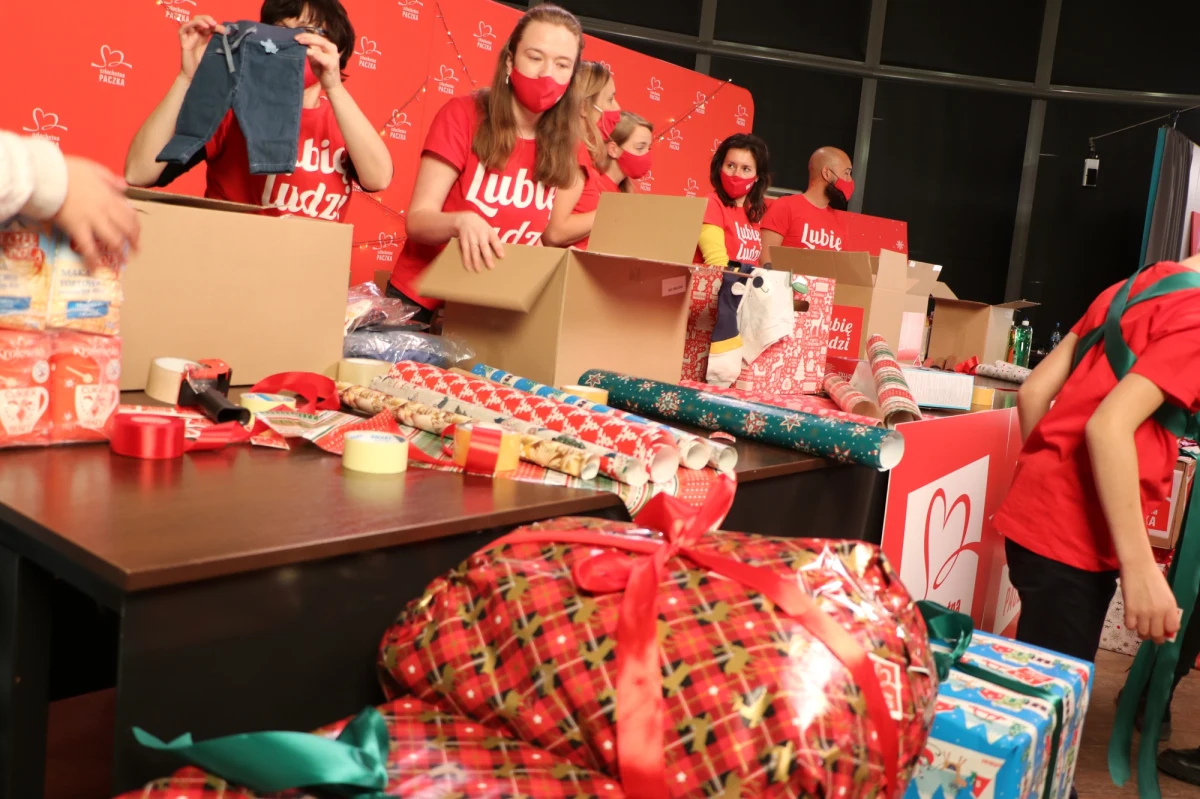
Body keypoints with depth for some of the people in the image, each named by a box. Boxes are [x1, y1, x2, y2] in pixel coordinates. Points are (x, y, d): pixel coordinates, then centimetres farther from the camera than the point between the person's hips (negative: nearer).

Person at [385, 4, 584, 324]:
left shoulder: (562, 146, -1)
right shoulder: (462, 114, -11)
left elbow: (550, 234, 5)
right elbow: (417, 220, -16)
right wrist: (462, 222, -35)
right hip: (422, 303, -3)